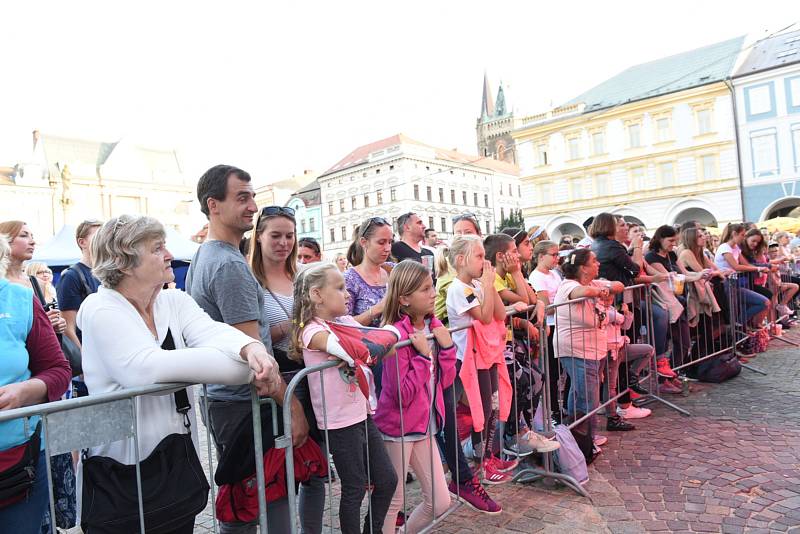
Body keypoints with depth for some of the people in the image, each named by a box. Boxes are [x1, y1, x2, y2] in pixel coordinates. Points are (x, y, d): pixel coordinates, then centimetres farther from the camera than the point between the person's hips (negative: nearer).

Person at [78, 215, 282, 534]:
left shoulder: (175, 301, 2)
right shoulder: (101, 310, -15)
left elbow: (213, 333, -17)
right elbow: (148, 367, -31)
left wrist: (252, 348, -40)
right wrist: (250, 367, -34)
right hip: (126, 466, -5)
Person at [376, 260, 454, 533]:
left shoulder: (434, 327, 1)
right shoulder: (397, 334, -21)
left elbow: (446, 381, 2)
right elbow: (403, 395, -22)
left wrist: (447, 346, -11)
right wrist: (424, 355, -24)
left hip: (424, 424, 7)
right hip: (398, 426, -7)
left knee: (440, 502, 14)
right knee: (393, 501, 10)